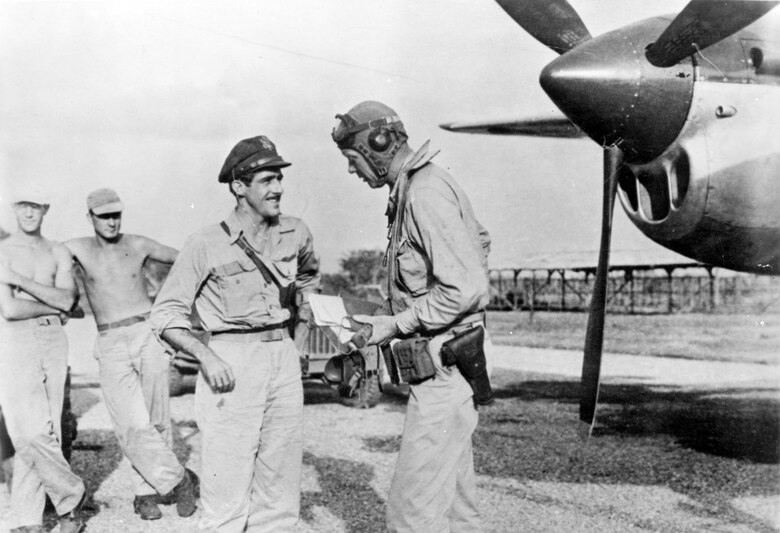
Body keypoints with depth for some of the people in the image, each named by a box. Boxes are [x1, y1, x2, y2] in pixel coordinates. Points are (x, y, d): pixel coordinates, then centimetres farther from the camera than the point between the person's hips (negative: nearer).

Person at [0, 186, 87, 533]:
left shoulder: (59, 253, 12)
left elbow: (67, 299, -5)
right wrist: (54, 306, -1)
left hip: (53, 341, 4)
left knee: (46, 433, 1)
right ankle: (70, 495, 6)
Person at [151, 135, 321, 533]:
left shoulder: (296, 233, 7)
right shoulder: (206, 244, -7)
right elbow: (165, 314, -3)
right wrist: (206, 356, -17)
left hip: (284, 362, 5)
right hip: (232, 362, -5)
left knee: (281, 500, 10)